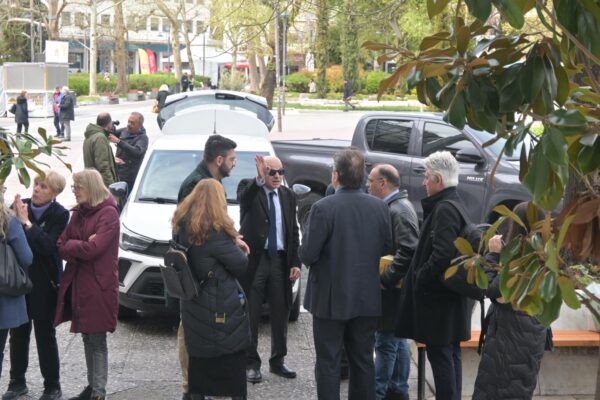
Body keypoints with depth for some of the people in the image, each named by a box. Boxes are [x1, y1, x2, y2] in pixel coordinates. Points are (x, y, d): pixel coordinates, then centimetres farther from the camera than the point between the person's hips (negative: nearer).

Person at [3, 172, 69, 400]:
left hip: (44, 285, -4)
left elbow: (48, 246, -20)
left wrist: (26, 222, -22)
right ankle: (17, 382, 27)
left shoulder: (59, 214, -10)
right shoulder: (20, 206, 0)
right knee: (18, 333, 13)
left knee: (45, 335, 4)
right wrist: (15, 218, -21)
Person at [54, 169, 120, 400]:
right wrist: (81, 247, -11)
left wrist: (71, 246, -4)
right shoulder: (78, 213, 13)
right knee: (87, 338, 15)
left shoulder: (108, 213, -11)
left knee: (97, 340, -2)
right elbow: (61, 247, 7)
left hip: (99, 285, -7)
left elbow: (94, 248, -21)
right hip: (77, 283, 7)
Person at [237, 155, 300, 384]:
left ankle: (278, 361, 24)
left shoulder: (288, 196, 8)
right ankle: (251, 363, 12)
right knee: (251, 314, 3)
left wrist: (295, 262, 2)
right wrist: (259, 180, -47)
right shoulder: (249, 188, -4)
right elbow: (244, 198, -29)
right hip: (254, 259, -4)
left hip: (280, 260, 4)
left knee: (281, 312, 11)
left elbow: (293, 231, 9)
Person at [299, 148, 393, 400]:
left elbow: (308, 254, -17)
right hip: (367, 297, 4)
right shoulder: (380, 207, -3)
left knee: (328, 362, 6)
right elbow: (386, 249, 3)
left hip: (331, 297, -4)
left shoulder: (323, 208, -17)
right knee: (363, 360, 15)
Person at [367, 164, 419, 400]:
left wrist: (385, 279, -22)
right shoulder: (394, 206, 13)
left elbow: (408, 251, -26)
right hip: (393, 287, 10)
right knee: (397, 340, 15)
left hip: (392, 289, -10)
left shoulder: (398, 210, -17)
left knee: (386, 342, -4)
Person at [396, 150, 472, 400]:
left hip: (439, 295, -10)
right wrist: (418, 276, 13)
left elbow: (442, 254, -26)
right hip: (451, 294, 10)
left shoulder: (444, 209, -18)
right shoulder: (455, 204, 14)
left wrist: (419, 278, -13)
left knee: (440, 354, -4)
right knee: (449, 354, 16)